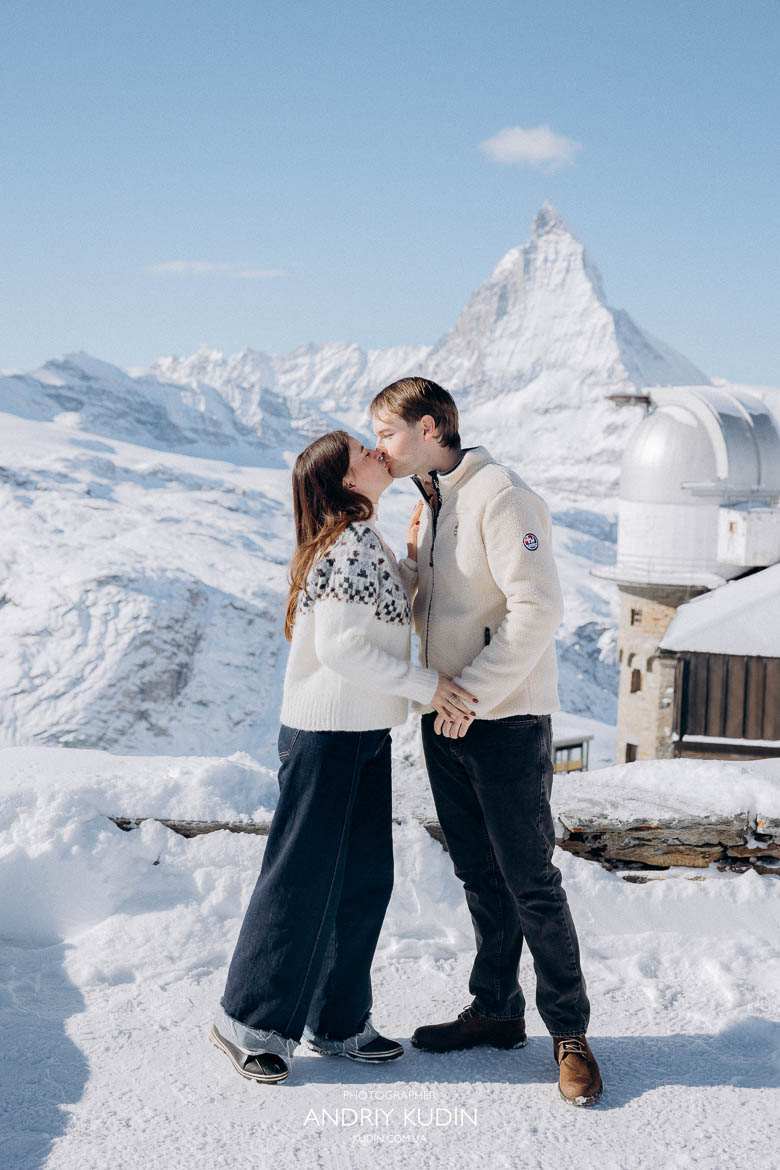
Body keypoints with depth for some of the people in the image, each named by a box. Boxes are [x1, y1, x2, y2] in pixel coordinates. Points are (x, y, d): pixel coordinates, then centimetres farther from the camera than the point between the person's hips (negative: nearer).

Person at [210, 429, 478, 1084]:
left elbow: (395, 621, 17)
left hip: (364, 740, 10)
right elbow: (341, 648, -24)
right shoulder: (352, 546, -17)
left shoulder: (366, 543, 13)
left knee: (366, 880, 12)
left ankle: (340, 1024, 24)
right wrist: (426, 684, -18)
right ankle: (251, 1023, 14)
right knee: (303, 881, 0)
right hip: (327, 739, -10)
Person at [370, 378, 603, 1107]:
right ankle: (497, 1011, 28)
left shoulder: (498, 495, -14)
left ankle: (569, 1030, 12)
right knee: (480, 877, 15)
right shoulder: (428, 506, 13)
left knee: (530, 881, -1)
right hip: (445, 720, 8)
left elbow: (537, 608, -21)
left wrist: (473, 691, -20)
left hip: (506, 721, -8)